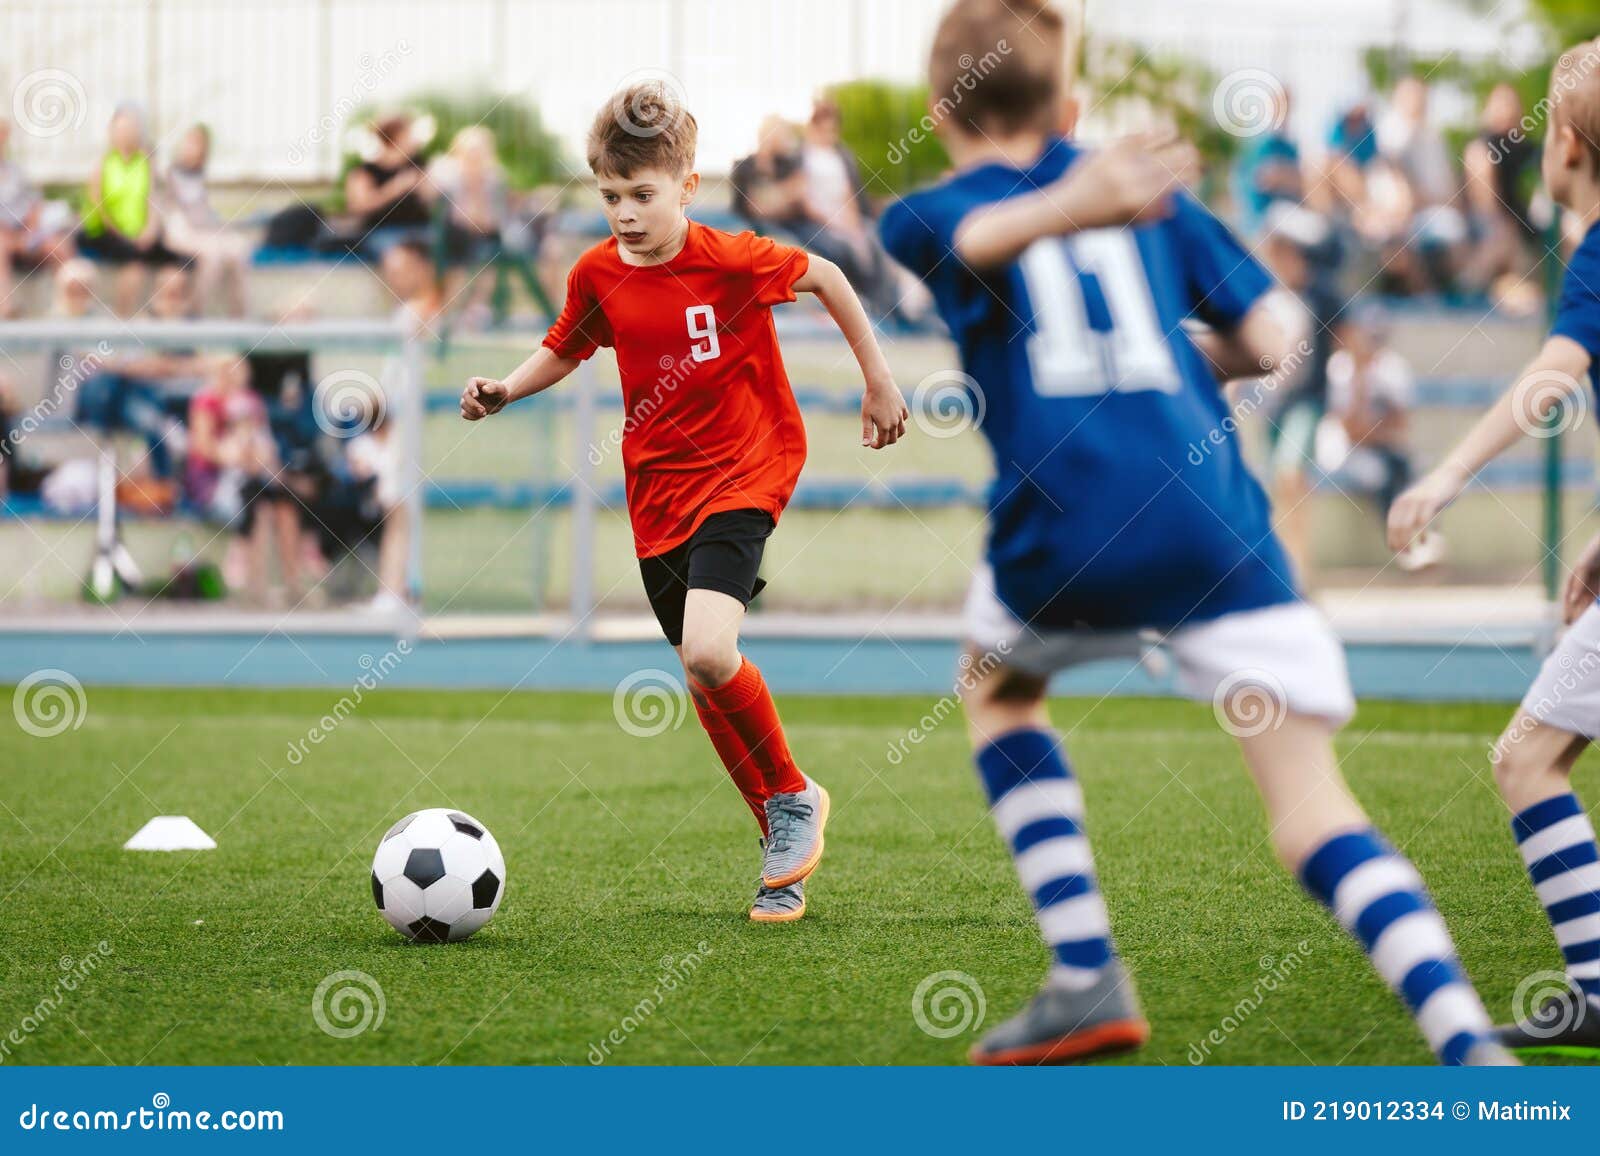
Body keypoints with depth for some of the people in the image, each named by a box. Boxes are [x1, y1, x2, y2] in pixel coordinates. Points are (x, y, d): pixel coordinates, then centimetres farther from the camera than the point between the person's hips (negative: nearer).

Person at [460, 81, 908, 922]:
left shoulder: (730, 260, -16)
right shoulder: (599, 275, -2)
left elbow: (824, 277, 0)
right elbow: (565, 350, 16)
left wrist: (877, 378, 7)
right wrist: (506, 389, -3)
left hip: (742, 474, -5)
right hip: (657, 491, 6)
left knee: (707, 651, -25)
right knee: (705, 680, 8)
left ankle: (793, 798, -1)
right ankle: (784, 849, 23)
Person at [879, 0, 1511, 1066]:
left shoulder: (925, 219, 13)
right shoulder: (1155, 201, 22)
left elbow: (985, 232, -13)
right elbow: (1267, 343, 16)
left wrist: (1065, 208, -36)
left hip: (1065, 535, -1)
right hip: (1212, 522, 1)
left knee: (996, 686, 32)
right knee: (1312, 809, -3)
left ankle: (1088, 981, 21)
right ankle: (1473, 1045, -26)